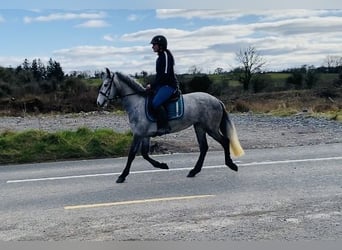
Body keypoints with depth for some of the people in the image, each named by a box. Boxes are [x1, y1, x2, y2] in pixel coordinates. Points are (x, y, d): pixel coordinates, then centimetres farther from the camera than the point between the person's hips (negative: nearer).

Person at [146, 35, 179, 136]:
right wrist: (152, 85, 13)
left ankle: (165, 126, -19)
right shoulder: (161, 56, 18)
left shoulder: (165, 55, -13)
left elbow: (165, 74, -21)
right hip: (162, 85, 11)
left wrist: (152, 85, -17)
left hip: (169, 85, -11)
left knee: (156, 103, -26)